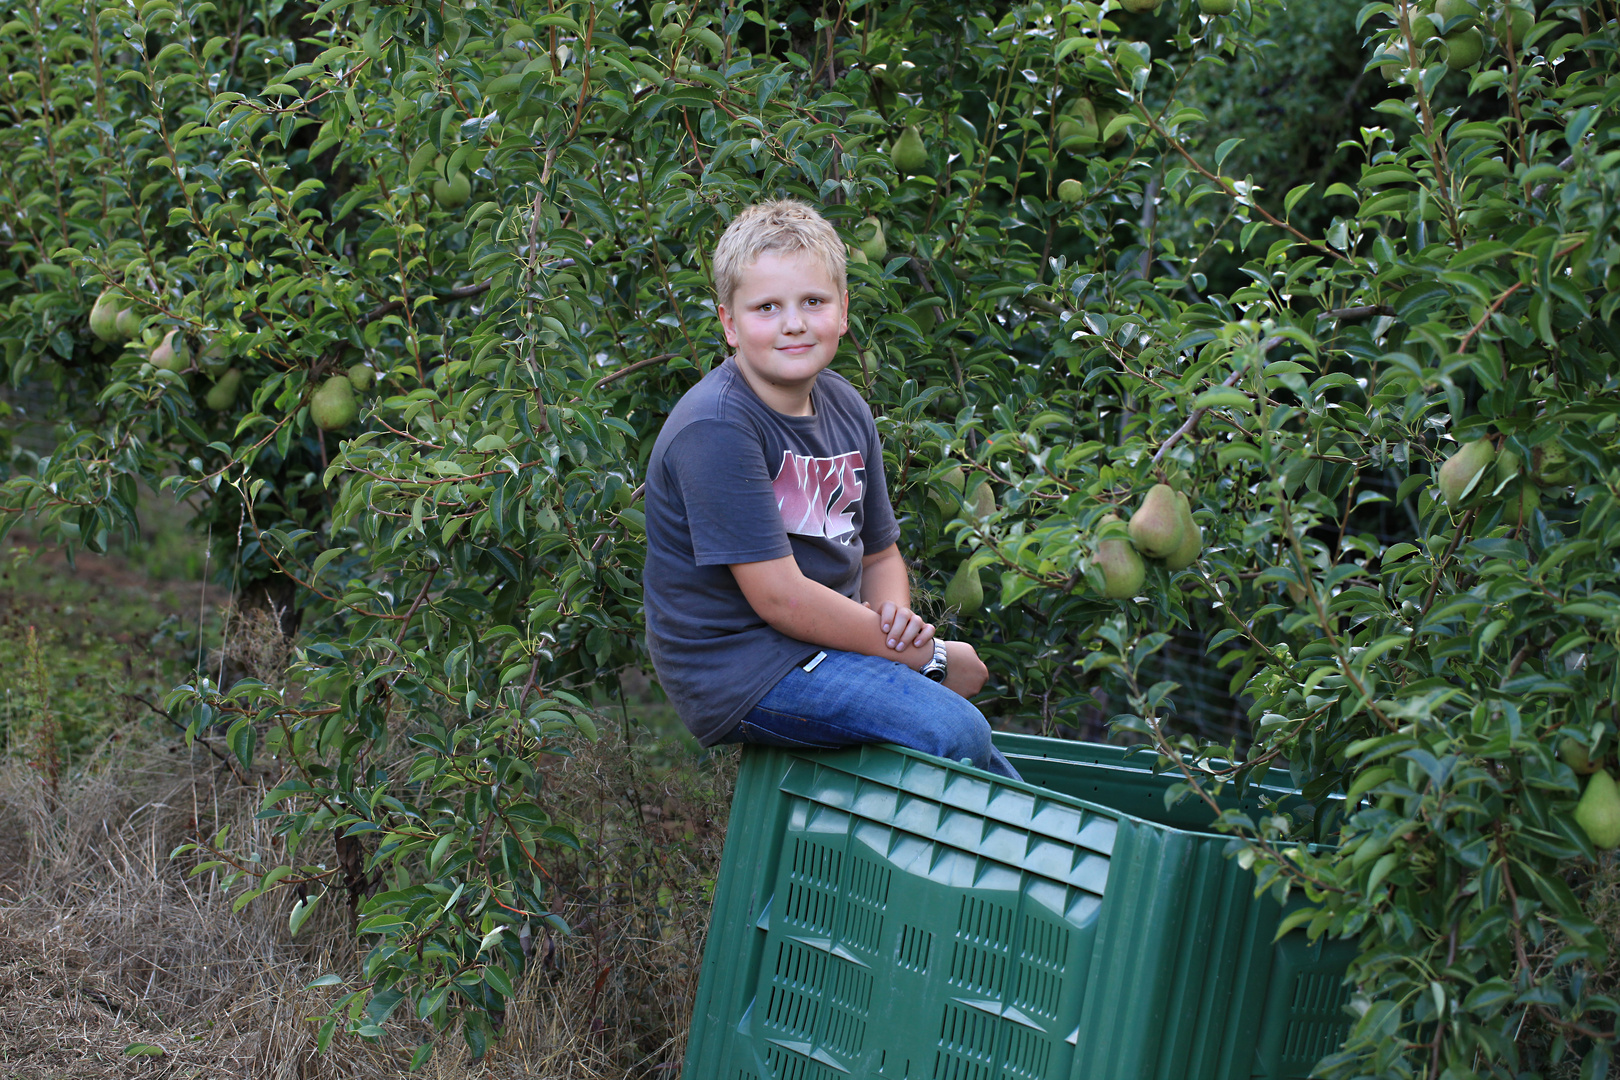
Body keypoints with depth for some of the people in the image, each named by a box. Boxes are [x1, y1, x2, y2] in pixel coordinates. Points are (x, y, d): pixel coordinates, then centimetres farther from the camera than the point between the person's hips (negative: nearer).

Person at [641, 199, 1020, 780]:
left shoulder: (845, 409, 7)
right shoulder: (715, 427, -18)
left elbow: (880, 556, 19)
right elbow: (780, 597, -21)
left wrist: (897, 616, -6)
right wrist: (929, 656, -15)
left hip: (828, 645, 9)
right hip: (737, 667, -8)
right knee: (953, 730, -21)